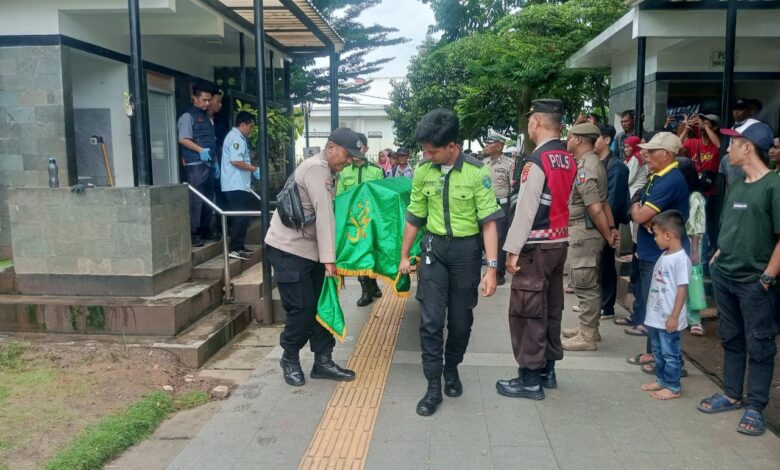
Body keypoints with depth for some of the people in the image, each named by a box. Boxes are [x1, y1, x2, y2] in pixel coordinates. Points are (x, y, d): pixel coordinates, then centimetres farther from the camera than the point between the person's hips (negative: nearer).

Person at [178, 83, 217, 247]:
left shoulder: (207, 117, 21)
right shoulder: (188, 116, -4)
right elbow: (183, 139, -14)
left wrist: (215, 161, 17)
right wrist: (200, 150, -25)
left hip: (208, 164, 8)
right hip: (195, 165, -8)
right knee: (195, 200, -10)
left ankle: (204, 230, 21)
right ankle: (192, 234, -7)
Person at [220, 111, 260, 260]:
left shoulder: (238, 137, 19)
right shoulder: (236, 138, -13)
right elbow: (235, 161, -23)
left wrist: (252, 169, 13)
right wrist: (254, 169, -14)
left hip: (239, 184, 11)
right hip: (236, 185, -11)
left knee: (241, 217, 14)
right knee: (241, 218, -9)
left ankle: (239, 246, 20)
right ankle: (234, 249, -6)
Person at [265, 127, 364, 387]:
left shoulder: (325, 171, 15)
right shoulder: (316, 168, -17)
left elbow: (326, 214, 10)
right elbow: (324, 215, -23)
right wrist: (328, 258, -25)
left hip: (309, 248, 10)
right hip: (288, 248, -9)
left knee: (322, 304, 8)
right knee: (302, 307, -4)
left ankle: (322, 361, 17)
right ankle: (290, 360, 17)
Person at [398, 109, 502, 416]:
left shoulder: (477, 172, -14)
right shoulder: (422, 171, -3)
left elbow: (489, 221, -12)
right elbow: (414, 217, 8)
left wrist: (492, 267, -17)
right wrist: (404, 256, 13)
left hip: (466, 249, -2)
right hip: (434, 247, 2)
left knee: (461, 318, 11)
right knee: (430, 319, -2)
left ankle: (452, 369, 35)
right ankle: (433, 386, 9)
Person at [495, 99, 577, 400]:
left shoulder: (537, 160, -17)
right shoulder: (568, 159, 8)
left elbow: (525, 209, -18)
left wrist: (513, 249, -15)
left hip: (536, 246, -8)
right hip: (559, 242, 9)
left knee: (527, 312, 0)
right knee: (551, 309, 15)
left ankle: (530, 379, 7)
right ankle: (547, 370, 27)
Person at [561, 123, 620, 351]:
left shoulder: (584, 169, -18)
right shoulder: (593, 163, 14)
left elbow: (595, 208, -22)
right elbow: (603, 201, 13)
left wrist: (608, 236, -13)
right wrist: (612, 228, 9)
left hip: (583, 232, -10)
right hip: (586, 231, 10)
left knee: (584, 284, -3)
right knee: (589, 282, 17)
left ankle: (587, 337, 4)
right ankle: (589, 328, 28)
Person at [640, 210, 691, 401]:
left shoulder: (681, 259, -18)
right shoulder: (664, 256, 9)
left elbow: (682, 289, -19)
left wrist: (674, 316, -19)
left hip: (668, 319, -9)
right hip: (656, 316, 9)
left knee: (670, 353, 3)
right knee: (658, 351, 19)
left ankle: (672, 387, 14)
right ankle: (661, 380, 32)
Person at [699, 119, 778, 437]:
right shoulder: (736, 186, 10)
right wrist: (717, 258, 9)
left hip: (754, 282, -7)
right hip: (724, 276, 7)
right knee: (731, 339, 17)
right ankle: (732, 394, 30)